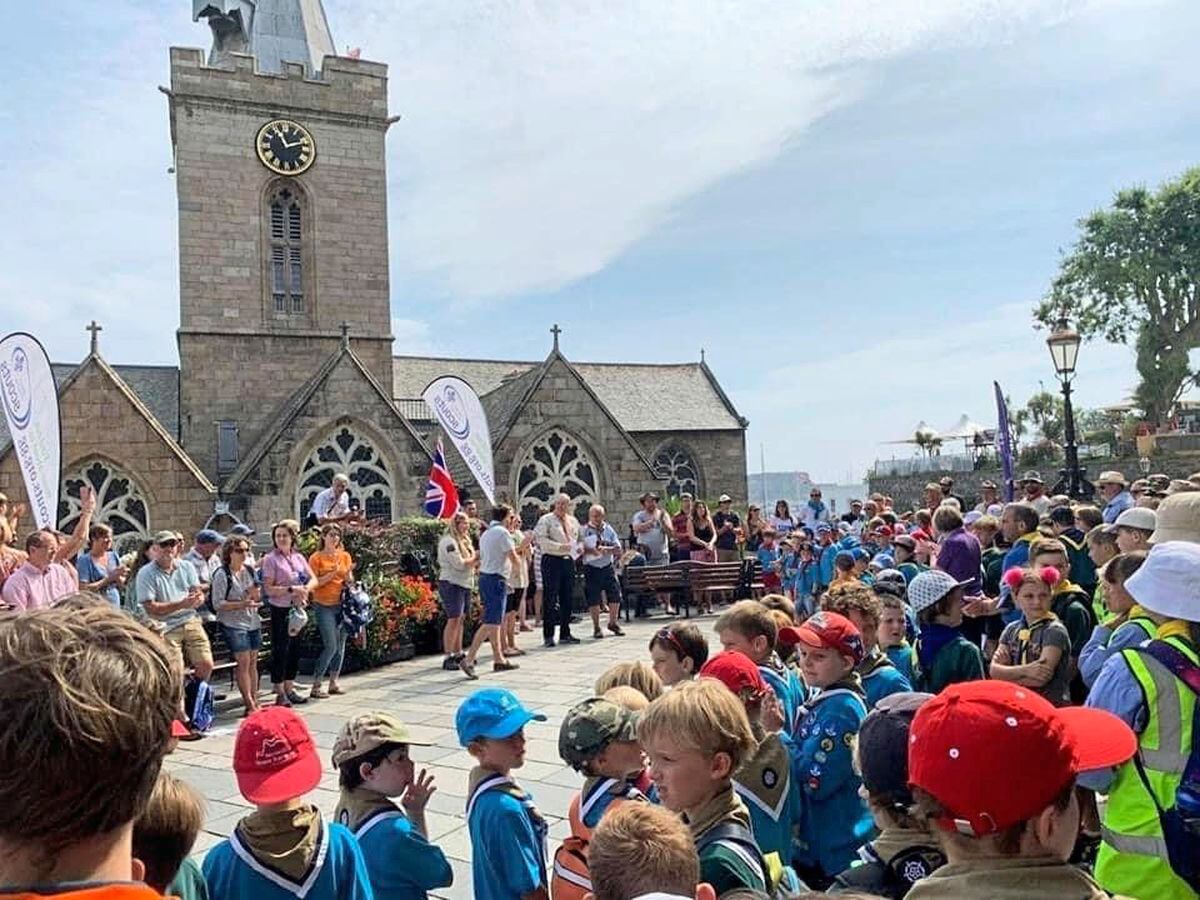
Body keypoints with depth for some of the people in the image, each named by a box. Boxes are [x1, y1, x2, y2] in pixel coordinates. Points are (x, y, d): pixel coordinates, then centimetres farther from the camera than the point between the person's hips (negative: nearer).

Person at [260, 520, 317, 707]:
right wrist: (291, 590, -21)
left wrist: (304, 590, -12)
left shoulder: (298, 557, 9)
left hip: (298, 609, 6)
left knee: (295, 649, 12)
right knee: (280, 650, -2)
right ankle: (280, 694, 5)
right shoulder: (270, 559, -7)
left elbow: (313, 579, 7)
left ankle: (289, 689, 23)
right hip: (280, 610, -6)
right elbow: (268, 589, -13)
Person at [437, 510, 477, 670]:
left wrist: (475, 562, 2)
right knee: (453, 620, -11)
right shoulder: (449, 541, -14)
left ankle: (458, 653, 20)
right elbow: (459, 564, -20)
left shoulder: (464, 540, 17)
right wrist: (475, 558, -8)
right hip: (451, 584, -9)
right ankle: (448, 657, -9)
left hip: (464, 584, 9)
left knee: (460, 619, 12)